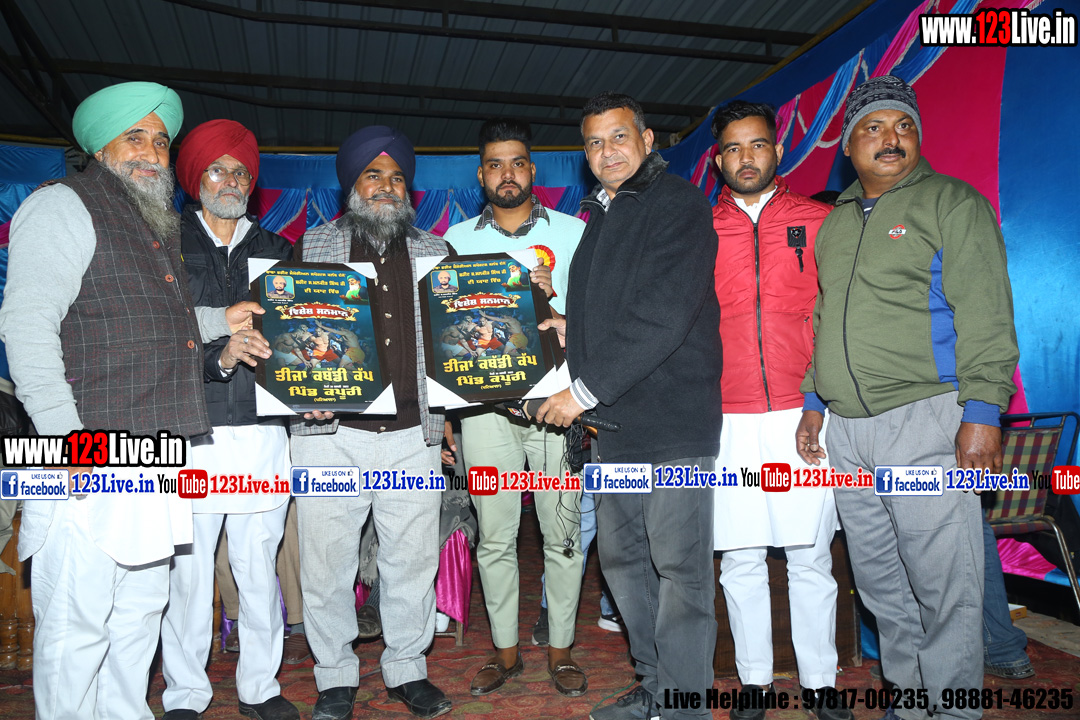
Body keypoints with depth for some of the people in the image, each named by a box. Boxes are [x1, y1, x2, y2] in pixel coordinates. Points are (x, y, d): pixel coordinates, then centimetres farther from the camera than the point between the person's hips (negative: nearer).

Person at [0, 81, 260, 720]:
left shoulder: (159, 225, 20)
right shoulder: (64, 206, -5)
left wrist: (220, 320, 15)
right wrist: (67, 438, -21)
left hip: (154, 460, 9)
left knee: (141, 610, 17)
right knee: (77, 622, 0)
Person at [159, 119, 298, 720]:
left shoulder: (276, 251, 16)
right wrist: (218, 357, -20)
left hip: (263, 430, 2)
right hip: (190, 430, -2)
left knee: (260, 566, 7)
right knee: (188, 569, 3)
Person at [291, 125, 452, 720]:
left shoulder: (433, 252, 15)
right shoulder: (315, 245, 11)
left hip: (413, 432, 1)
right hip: (331, 431, -1)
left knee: (413, 559, 7)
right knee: (327, 561, 5)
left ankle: (407, 670, 26)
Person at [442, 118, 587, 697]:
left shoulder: (573, 232, 8)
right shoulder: (457, 240, 12)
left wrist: (552, 302, -14)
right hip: (484, 404, 1)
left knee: (562, 535, 4)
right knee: (494, 537, 7)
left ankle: (560, 649, 22)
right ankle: (505, 651, 25)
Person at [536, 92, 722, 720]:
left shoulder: (679, 204, -7)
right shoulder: (600, 217, 19)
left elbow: (663, 316, -19)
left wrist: (585, 389, -17)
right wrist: (571, 330, 11)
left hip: (674, 420, -8)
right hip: (614, 419, 9)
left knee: (679, 565, -2)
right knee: (622, 558, 14)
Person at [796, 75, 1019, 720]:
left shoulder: (953, 202, 1)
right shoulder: (835, 222, 18)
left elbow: (985, 316, -7)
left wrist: (982, 411, -15)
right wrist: (814, 402, 17)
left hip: (924, 423, -5)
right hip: (846, 431, 6)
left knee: (944, 587, -1)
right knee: (880, 583, 12)